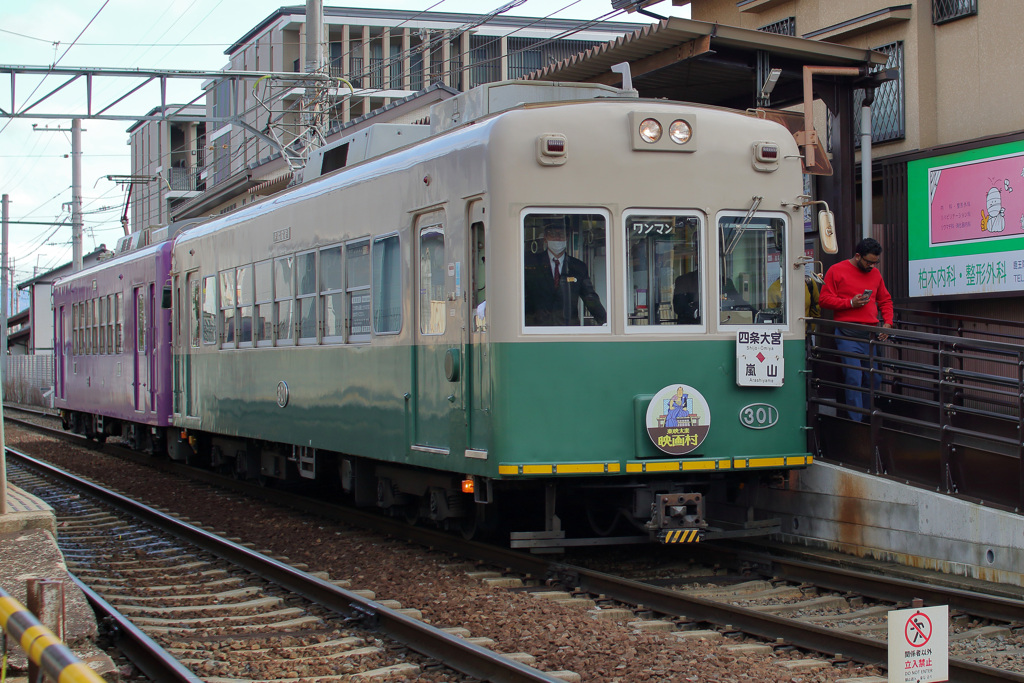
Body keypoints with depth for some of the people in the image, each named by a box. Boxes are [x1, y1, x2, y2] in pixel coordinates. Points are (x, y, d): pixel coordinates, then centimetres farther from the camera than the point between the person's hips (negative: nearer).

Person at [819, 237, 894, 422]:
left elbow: (885, 301, 25)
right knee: (853, 377, -12)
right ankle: (855, 422, -9)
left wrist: (887, 323, 10)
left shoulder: (875, 273, 18)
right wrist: (850, 303, -12)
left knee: (875, 377, 4)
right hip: (848, 335, -5)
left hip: (871, 334, 5)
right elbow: (824, 300, -2)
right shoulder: (836, 271, 2)